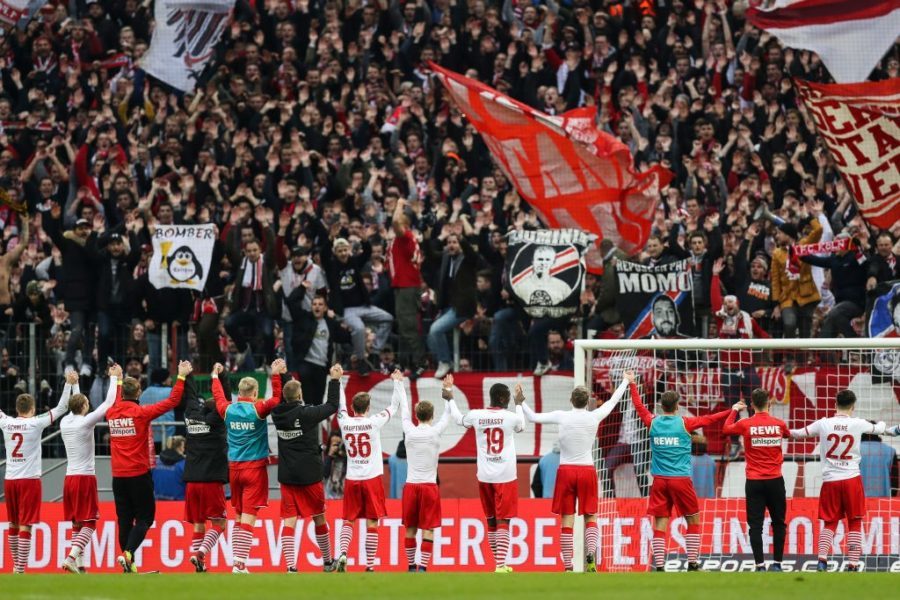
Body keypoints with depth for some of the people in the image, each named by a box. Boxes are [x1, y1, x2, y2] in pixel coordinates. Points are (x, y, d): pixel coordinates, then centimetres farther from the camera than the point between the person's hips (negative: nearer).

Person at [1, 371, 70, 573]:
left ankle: (16, 563, 24)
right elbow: (61, 408, -4)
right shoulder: (35, 424, -8)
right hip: (30, 479, -5)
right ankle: (20, 569, -12)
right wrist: (69, 384, 3)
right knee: (25, 526, -6)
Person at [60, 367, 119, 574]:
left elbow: (73, 406, 29)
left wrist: (73, 385, 34)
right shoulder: (85, 422, -11)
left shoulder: (65, 422, 6)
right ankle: (71, 557, -21)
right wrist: (115, 378, 2)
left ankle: (79, 564, 7)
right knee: (89, 523, -6)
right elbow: (109, 403, -7)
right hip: (85, 477, -7)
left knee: (77, 523, 10)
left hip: (69, 477, 7)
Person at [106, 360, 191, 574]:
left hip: (118, 476, 5)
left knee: (124, 520, 7)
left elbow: (115, 403, 30)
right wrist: (181, 377, 1)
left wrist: (117, 382, 45)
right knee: (145, 518, 1)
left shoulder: (111, 413, 4)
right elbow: (172, 402, -7)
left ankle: (129, 564, 6)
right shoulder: (141, 413, -10)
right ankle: (128, 553, -19)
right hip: (139, 474, -5)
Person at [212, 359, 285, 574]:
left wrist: (215, 376, 38)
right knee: (248, 516, -7)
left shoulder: (228, 409, 3)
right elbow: (278, 399, -8)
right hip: (254, 467, -5)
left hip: (234, 467, 5)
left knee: (239, 516, 15)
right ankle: (240, 563, -15)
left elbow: (218, 397, 23)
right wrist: (276, 375, -8)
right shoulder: (257, 409, -11)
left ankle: (237, 560, 14)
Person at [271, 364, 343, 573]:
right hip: (309, 475, -3)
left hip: (287, 476, 3)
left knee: (288, 521, -1)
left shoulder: (278, 415, -2)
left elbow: (279, 403, 21)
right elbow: (332, 406, -4)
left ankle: (290, 566, -14)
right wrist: (334, 380, 6)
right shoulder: (306, 414, -15)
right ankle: (327, 561, 28)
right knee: (319, 518, 14)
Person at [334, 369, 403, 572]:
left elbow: (340, 405, 18)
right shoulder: (374, 423, -9)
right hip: (372, 479, -2)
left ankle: (343, 553, -13)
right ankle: (370, 565, -1)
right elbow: (394, 406, 4)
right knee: (372, 523, 1)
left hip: (351, 479, 2)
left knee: (348, 521, 10)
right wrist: (398, 382, 14)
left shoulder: (345, 422, -2)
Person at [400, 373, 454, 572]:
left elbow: (404, 411, 15)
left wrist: (401, 386, 29)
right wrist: (448, 392, 20)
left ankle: (411, 565, 14)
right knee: (428, 529, -3)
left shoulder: (409, 431, -1)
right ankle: (423, 567, -11)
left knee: (410, 528, 9)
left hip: (410, 485, 2)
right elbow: (447, 415, 9)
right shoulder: (435, 432, -7)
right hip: (429, 485, -2)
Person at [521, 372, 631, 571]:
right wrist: (626, 381, 31)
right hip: (587, 470, 0)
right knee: (591, 517, 9)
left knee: (567, 520, 2)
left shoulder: (562, 416, -5)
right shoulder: (594, 417, -1)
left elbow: (533, 417, -1)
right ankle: (591, 554, -15)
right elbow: (612, 401, 16)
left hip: (566, 471, 0)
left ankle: (568, 566, 0)